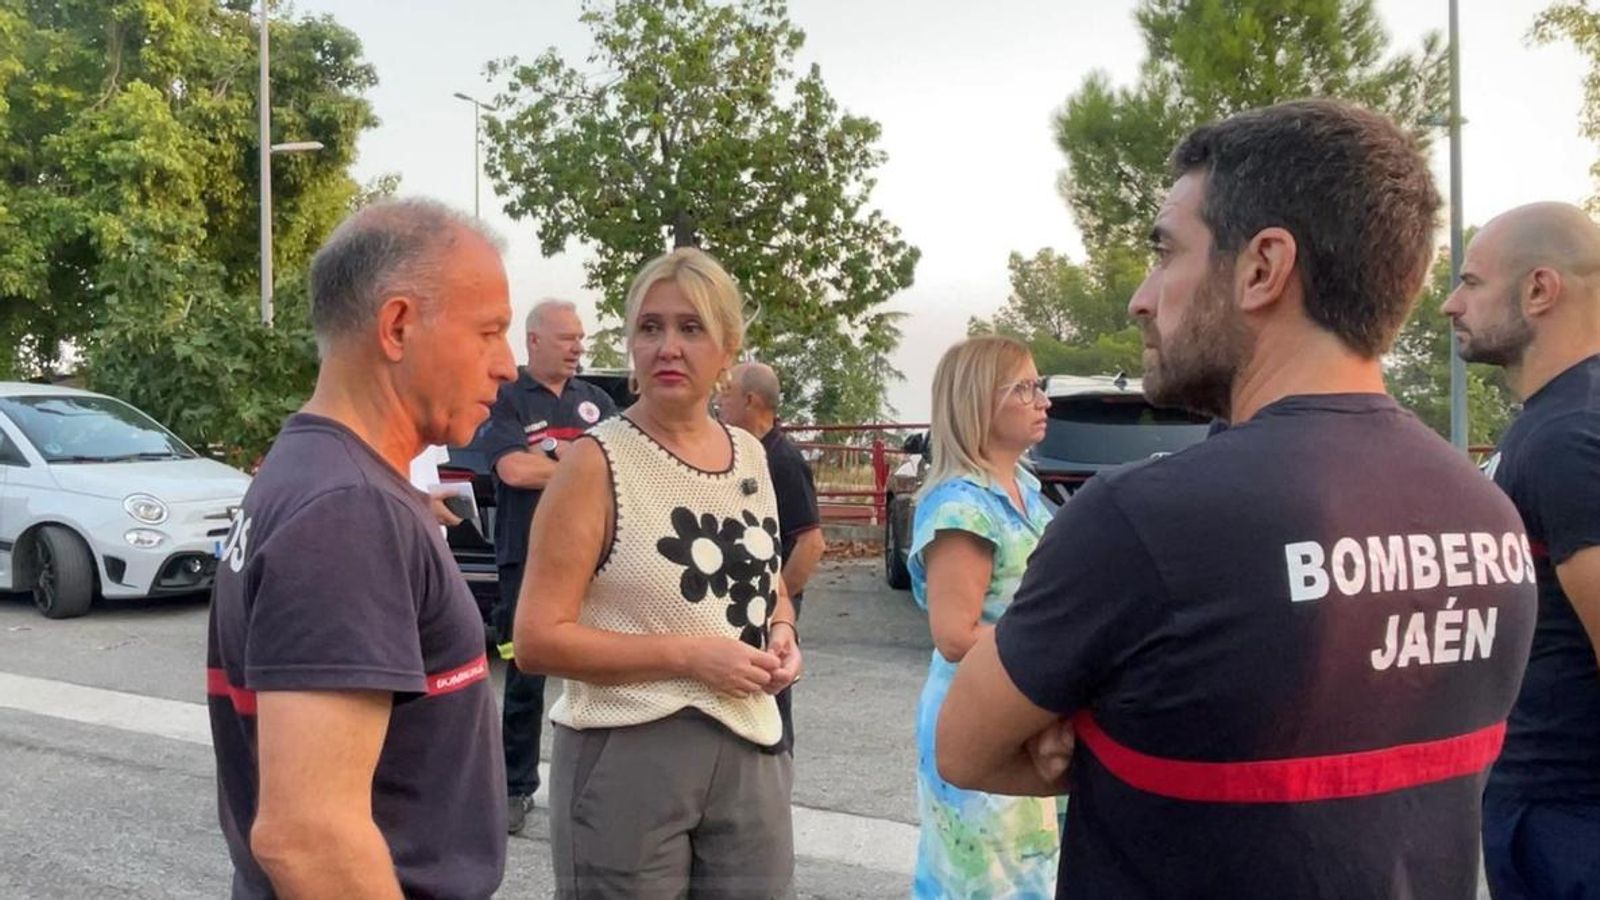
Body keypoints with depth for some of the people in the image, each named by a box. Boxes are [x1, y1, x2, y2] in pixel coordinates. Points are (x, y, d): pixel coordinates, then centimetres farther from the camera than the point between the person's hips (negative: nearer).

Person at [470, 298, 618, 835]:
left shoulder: (596, 401, 13)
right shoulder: (506, 400, 0)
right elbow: (514, 469, -15)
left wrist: (553, 455, -9)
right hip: (529, 562, -4)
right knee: (524, 680, 4)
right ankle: (516, 789, 15)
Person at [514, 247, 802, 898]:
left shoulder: (750, 456, 7)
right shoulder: (597, 463, -11)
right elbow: (537, 639, -15)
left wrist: (782, 632, 1)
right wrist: (689, 656, -19)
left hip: (749, 751, 5)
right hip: (629, 755, -5)